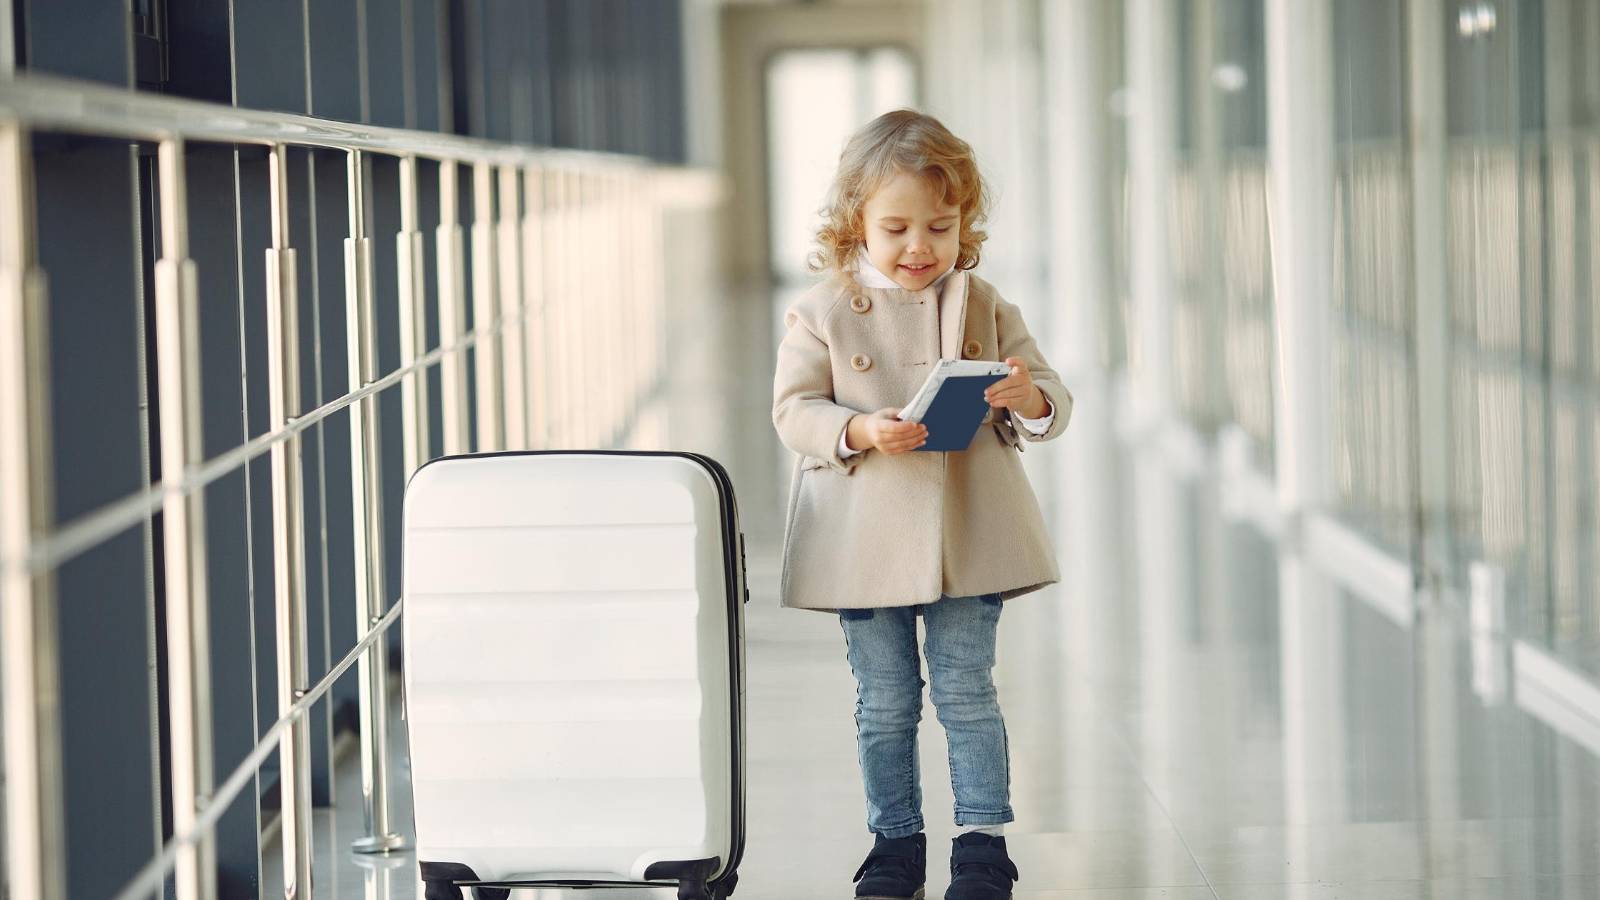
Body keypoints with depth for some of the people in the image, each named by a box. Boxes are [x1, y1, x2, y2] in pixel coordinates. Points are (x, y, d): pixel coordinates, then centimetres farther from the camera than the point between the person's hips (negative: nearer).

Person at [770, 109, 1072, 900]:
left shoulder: (984, 307, 3)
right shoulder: (822, 311, -2)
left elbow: (1051, 401, 4)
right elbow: (793, 409, -5)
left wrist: (1028, 401, -20)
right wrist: (862, 431, -23)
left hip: (966, 536, 0)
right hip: (866, 538, 0)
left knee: (967, 692, 4)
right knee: (883, 702, 8)